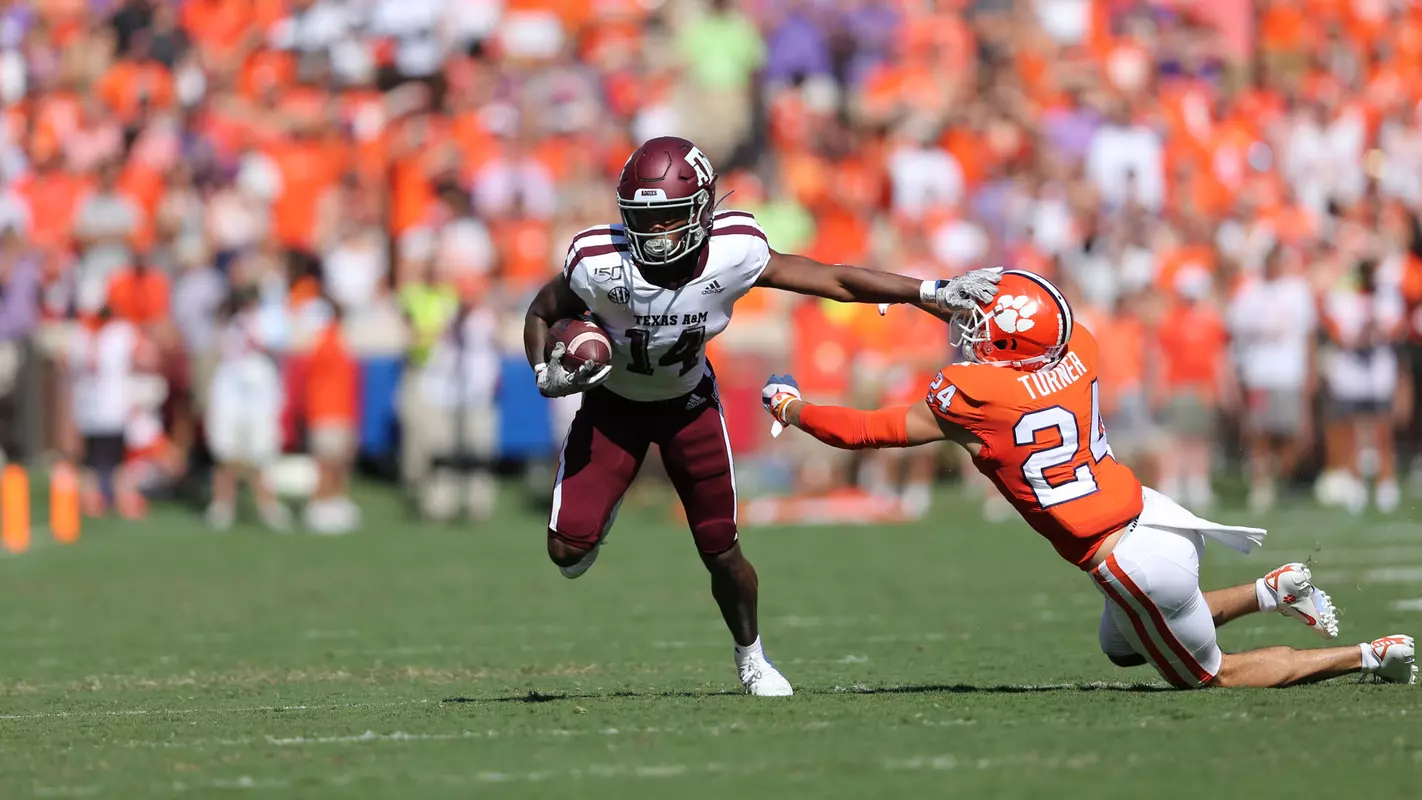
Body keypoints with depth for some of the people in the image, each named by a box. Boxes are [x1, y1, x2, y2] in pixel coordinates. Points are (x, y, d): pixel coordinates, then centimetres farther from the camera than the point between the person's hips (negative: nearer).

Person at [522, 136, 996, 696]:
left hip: (688, 401, 1)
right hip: (613, 404, -1)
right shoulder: (599, 265, -32)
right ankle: (601, 508, 26)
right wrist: (547, 375, -29)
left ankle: (751, 656, 34)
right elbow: (542, 314, -10)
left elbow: (833, 281, -19)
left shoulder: (732, 254, -29)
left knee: (722, 554, 4)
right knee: (567, 550, -13)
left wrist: (932, 292, -21)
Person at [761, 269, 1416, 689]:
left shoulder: (972, 398, -18)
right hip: (1152, 509, 7)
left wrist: (794, 410, 8)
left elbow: (867, 431, -7)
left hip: (1135, 560, -7)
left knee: (1208, 677, 14)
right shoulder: (1079, 354, 0)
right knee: (1123, 648, 32)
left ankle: (1369, 656, 9)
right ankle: (1272, 591, 21)